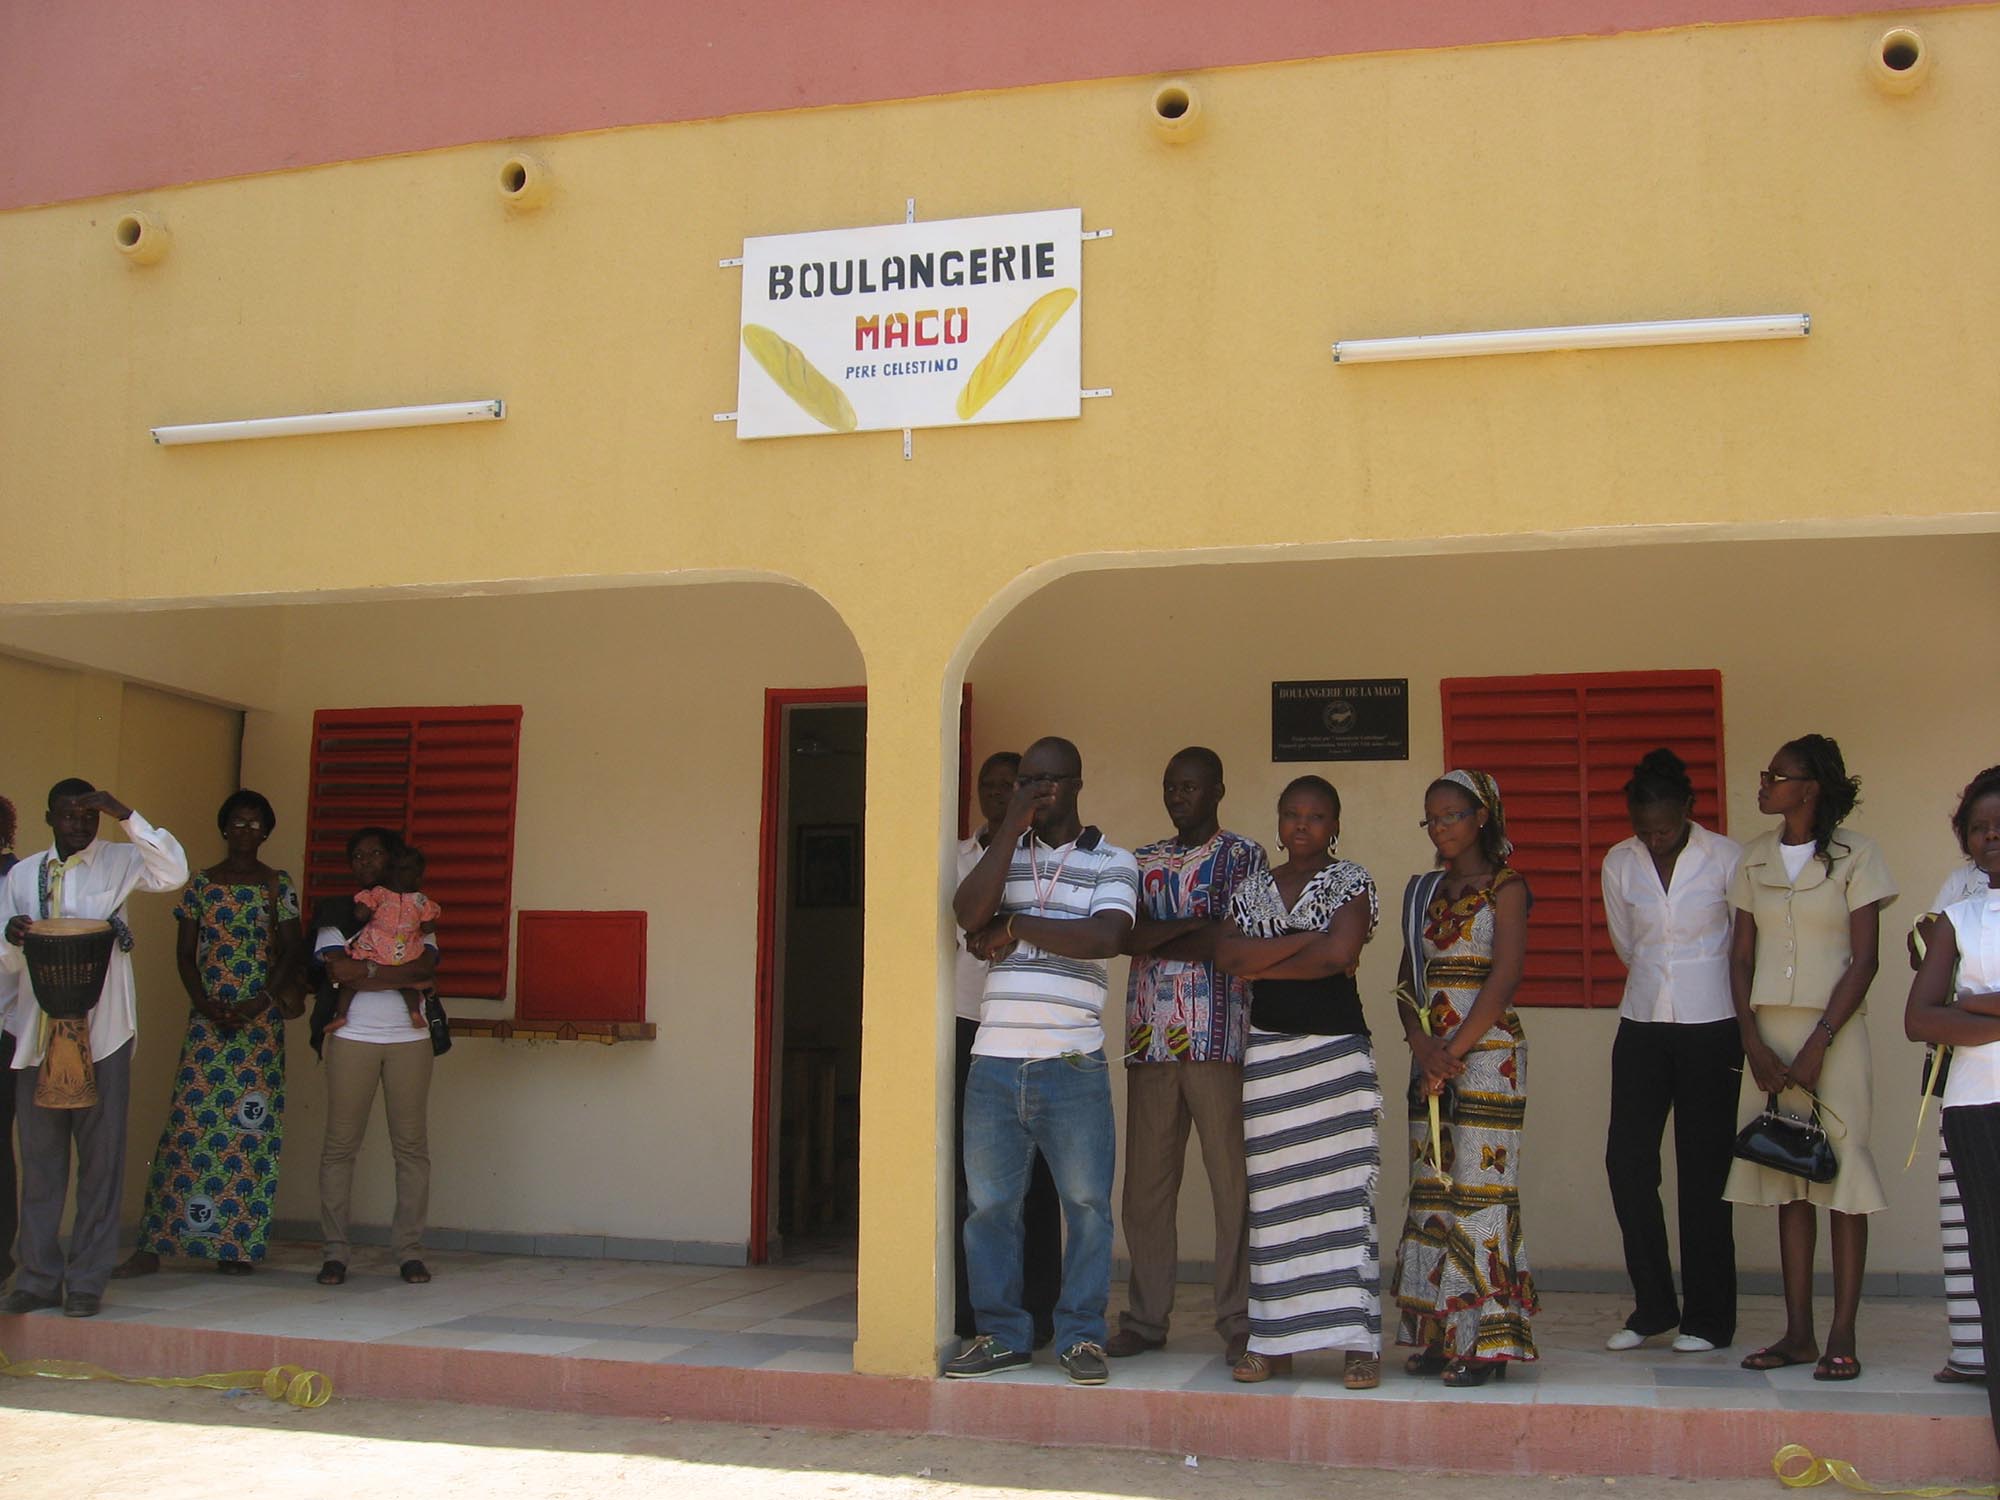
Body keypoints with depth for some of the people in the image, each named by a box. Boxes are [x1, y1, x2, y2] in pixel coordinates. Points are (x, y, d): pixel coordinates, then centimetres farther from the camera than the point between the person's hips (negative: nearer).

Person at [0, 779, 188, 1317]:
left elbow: (174, 872, -18)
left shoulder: (119, 862, 3)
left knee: (101, 1157, 1)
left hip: (102, 1031, -3)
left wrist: (126, 815, -20)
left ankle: (87, 1282, 8)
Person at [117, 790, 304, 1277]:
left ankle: (240, 1244, 4)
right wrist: (206, 1005, -8)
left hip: (261, 1019, -1)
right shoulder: (201, 884, 9)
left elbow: (292, 951, 1)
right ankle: (152, 1245, 0)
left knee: (251, 1126, -2)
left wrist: (258, 1003, -11)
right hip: (207, 1015, 1)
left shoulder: (278, 885, 5)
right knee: (191, 1122, -4)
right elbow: (186, 954, 6)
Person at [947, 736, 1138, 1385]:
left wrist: (1015, 926, -8)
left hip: (1073, 1063, -3)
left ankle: (1082, 1335, 14)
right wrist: (1013, 822, -8)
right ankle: (999, 1333, 18)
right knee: (989, 1202, 6)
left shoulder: (1112, 862, 4)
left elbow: (1104, 937, -14)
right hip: (994, 1060, 3)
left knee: (1086, 1202, 1)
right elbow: (968, 913, -8)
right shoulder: (1003, 852, 13)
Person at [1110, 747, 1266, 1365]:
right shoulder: (1144, 860, 18)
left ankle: (1239, 1322, 5)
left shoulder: (1243, 856, 6)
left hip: (1216, 1038, -4)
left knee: (1232, 1181, -2)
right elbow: (1121, 932, 3)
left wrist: (1152, 937, -3)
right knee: (1146, 1182, 5)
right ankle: (1145, 1319, 13)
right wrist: (1191, 927, -10)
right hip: (1150, 1037, 4)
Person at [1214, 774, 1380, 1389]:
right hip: (1267, 1050, 3)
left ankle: (1359, 1343, -1)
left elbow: (1339, 953, -13)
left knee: (1343, 1193, -6)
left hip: (1336, 1049, -3)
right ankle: (1273, 1342, 9)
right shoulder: (1253, 887, 14)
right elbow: (1227, 954, -3)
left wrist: (1263, 961, -3)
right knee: (1272, 1199, 3)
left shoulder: (1351, 882, 3)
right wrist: (1307, 939, -8)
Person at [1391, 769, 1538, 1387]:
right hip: (1432, 1054, 6)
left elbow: (1504, 978, -11)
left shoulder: (1505, 887, -2)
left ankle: (1486, 1342, -1)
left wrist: (1454, 1051, -13)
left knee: (1480, 1185, -6)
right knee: (1431, 1190, 6)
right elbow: (1408, 980, 10)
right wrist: (1423, 1045, -6)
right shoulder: (1425, 891, 15)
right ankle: (1438, 1335, 12)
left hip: (1486, 1053, -6)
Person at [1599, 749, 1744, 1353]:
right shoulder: (1618, 864, 3)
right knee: (1627, 1160, -1)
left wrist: (1747, 1031, 9)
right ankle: (1652, 1305, 12)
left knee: (1703, 1170, 1)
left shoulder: (1726, 859, -6)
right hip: (1642, 1026, 3)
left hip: (1710, 1029, -3)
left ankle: (1708, 1318, 12)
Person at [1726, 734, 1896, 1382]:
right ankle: (1798, 1333, 11)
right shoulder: (1754, 858, 10)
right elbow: (1740, 957, 8)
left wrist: (1817, 1046, -13)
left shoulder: (1855, 855, -3)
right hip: (1767, 1033, 4)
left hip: (1833, 1034, -4)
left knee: (1843, 1178, -3)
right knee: (1788, 1182, 6)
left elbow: (1864, 961, -7)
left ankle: (1842, 1338, 2)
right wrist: (1754, 1043, -3)